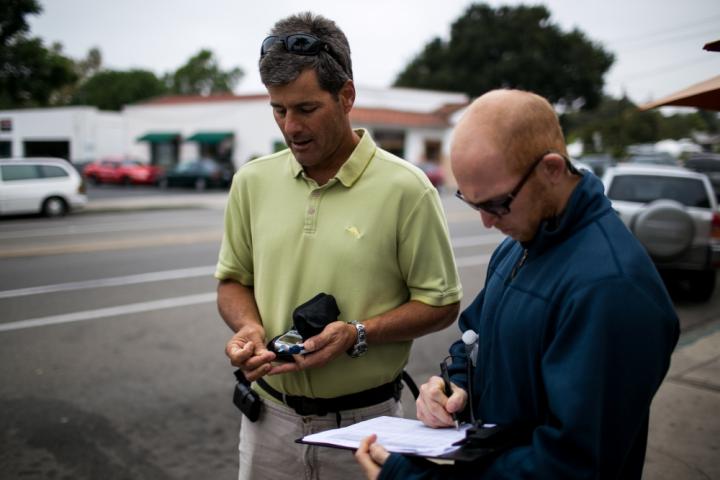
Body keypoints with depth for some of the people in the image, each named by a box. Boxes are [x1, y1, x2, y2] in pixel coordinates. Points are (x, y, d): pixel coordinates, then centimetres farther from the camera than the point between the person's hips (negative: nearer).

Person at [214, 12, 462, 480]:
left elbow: (441, 303, -7)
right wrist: (249, 326, -11)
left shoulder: (405, 188, -12)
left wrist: (358, 334, -20)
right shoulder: (252, 181, 0)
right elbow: (233, 279, 9)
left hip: (364, 419, -3)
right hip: (270, 412, 3)